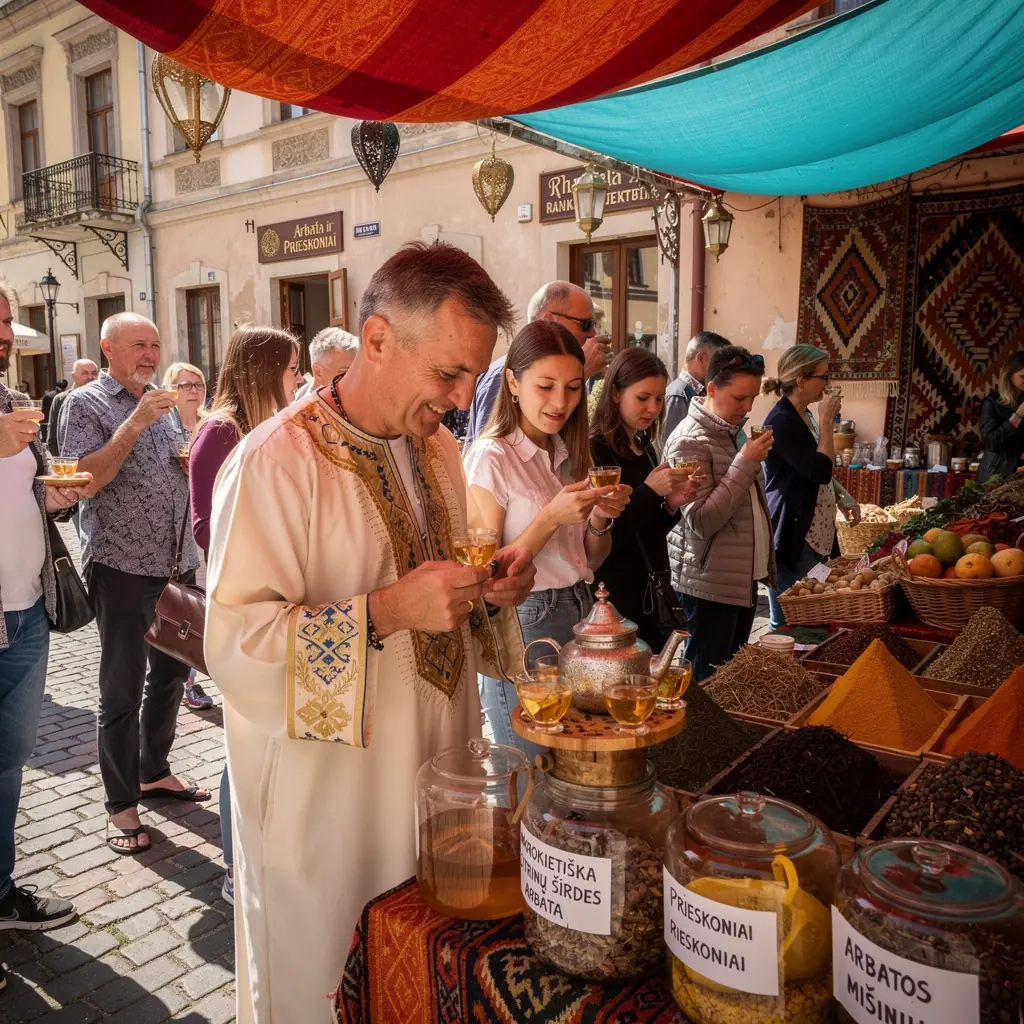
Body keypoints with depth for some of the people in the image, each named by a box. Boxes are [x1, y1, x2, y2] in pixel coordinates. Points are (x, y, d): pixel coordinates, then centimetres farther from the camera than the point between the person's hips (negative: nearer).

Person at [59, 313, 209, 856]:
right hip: (123, 567, -7)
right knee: (122, 689, 2)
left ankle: (153, 772, 34)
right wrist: (134, 423, -23)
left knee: (171, 673, 16)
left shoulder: (160, 403, 14)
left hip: (177, 562, 7)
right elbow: (84, 479, -18)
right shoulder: (86, 403, -6)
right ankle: (120, 805, 15)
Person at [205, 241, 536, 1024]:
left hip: (438, 785, 7)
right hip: (328, 809, -6)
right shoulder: (278, 461, -19)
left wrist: (491, 591, -5)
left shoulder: (438, 447, 6)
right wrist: (386, 611, -30)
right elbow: (234, 644, -22)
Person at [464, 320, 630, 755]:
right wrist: (551, 518, -23)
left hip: (579, 617, 7)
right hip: (523, 627, -7)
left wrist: (601, 520, -5)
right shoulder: (491, 458, -13)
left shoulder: (569, 454, 9)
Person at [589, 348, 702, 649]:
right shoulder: (594, 450, -15)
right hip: (615, 600, -7)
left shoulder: (647, 449, 9)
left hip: (650, 595, 7)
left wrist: (671, 505, -2)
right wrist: (649, 491, -22)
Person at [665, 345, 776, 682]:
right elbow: (701, 522, -23)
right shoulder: (690, 441, -17)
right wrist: (746, 463, -22)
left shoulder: (734, 430, 11)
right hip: (711, 584, -9)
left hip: (745, 579, 9)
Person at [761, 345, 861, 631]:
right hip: (792, 535, -10)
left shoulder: (805, 415, 14)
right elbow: (820, 470, -22)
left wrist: (843, 497, 10)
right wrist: (826, 420, -15)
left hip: (815, 533, 10)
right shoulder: (781, 421, -17)